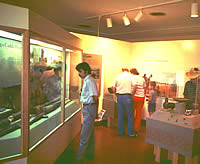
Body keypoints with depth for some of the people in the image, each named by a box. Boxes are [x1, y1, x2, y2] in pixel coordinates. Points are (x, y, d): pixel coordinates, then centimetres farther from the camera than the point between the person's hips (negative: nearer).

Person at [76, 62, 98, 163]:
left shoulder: (89, 81, -18)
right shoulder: (86, 80, 12)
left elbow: (95, 96, -22)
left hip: (89, 108, -10)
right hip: (87, 108, 10)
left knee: (84, 135, -2)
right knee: (90, 133, 19)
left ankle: (79, 158, 7)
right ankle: (90, 154, 33)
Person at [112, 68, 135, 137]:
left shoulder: (118, 77, 8)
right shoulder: (130, 76, -1)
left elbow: (113, 87, 4)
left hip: (119, 96, 3)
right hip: (127, 96, -3)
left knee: (120, 115, 11)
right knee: (130, 115, 7)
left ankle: (120, 132, 18)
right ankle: (130, 132, 10)